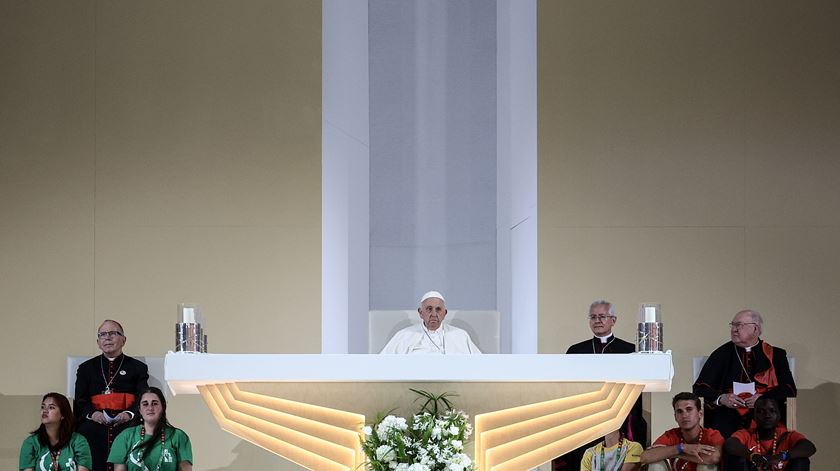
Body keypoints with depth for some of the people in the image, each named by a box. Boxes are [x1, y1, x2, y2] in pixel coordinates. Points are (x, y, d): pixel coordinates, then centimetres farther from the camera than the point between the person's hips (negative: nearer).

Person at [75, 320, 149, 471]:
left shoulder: (137, 367, 17)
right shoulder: (86, 368, 22)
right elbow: (80, 400, 11)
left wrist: (130, 413, -15)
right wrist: (92, 413, -10)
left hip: (127, 426, -1)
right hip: (93, 428, 1)